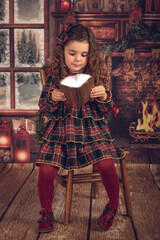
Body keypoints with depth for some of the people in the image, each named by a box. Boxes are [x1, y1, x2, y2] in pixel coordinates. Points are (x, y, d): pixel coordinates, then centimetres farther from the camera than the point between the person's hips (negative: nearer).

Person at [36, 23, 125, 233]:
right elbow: (44, 110, 6)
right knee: (46, 170, -17)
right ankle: (46, 212, 12)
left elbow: (106, 113, 5)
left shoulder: (96, 76, 3)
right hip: (60, 131, 1)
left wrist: (105, 96, -15)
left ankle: (113, 206, 10)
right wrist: (52, 99, -15)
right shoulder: (54, 77, 4)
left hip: (91, 131, 0)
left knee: (107, 165, -21)